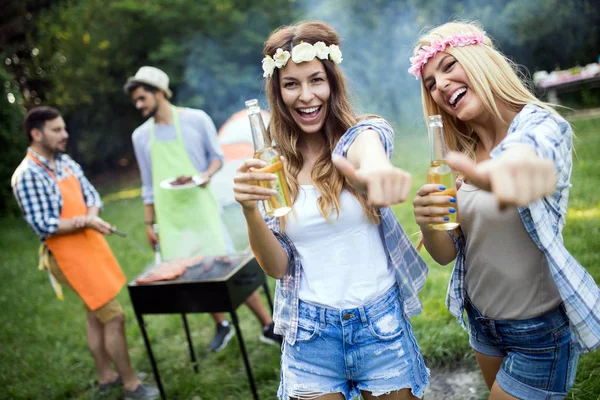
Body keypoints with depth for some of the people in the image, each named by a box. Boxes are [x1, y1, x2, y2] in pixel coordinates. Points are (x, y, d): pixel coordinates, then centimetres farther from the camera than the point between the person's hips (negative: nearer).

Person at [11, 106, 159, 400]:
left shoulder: (66, 162, 7)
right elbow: (42, 225, -20)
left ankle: (106, 376, 33)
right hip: (70, 254, -8)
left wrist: (91, 217, -11)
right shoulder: (27, 176, -17)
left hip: (90, 244, 8)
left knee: (96, 314, 17)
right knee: (114, 317, -4)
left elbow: (91, 195, 9)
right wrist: (85, 222, -24)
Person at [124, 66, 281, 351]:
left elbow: (217, 155, 5)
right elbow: (148, 185, 12)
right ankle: (221, 326, 24)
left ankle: (268, 327, 6)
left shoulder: (196, 119, -4)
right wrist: (148, 223, 11)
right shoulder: (141, 136, 7)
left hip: (200, 207, -3)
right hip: (169, 217, 3)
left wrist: (207, 174, -16)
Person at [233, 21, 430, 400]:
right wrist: (249, 210, -23)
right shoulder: (272, 163, -2)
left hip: (381, 321, -1)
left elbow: (367, 148, -34)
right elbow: (277, 266, -4)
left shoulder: (362, 134, -7)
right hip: (310, 332, 1)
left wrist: (377, 167, -58)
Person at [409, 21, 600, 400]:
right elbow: (446, 253, -4)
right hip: (481, 319, 6)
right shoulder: (459, 156, -3)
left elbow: (525, 151, -46)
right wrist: (428, 225, -27)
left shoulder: (542, 126, -20)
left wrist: (510, 169, -69)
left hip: (541, 330, -5)